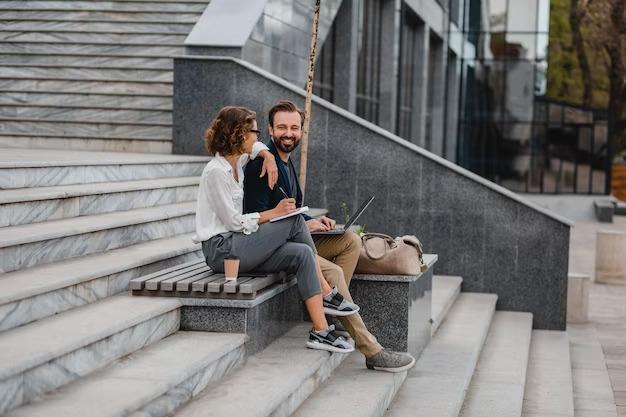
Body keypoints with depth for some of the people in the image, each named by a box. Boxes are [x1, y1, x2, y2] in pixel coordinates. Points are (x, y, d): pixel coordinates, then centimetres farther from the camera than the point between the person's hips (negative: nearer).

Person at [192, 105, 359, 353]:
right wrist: (274, 213, -10)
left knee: (301, 254, -15)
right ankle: (326, 294, -10)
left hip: (236, 244, 9)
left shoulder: (235, 163, 13)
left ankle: (320, 331, -19)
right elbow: (233, 222, -16)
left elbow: (254, 147, 37)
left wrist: (267, 156, 14)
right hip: (221, 249, -9)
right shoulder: (216, 172, -14)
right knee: (295, 221, -19)